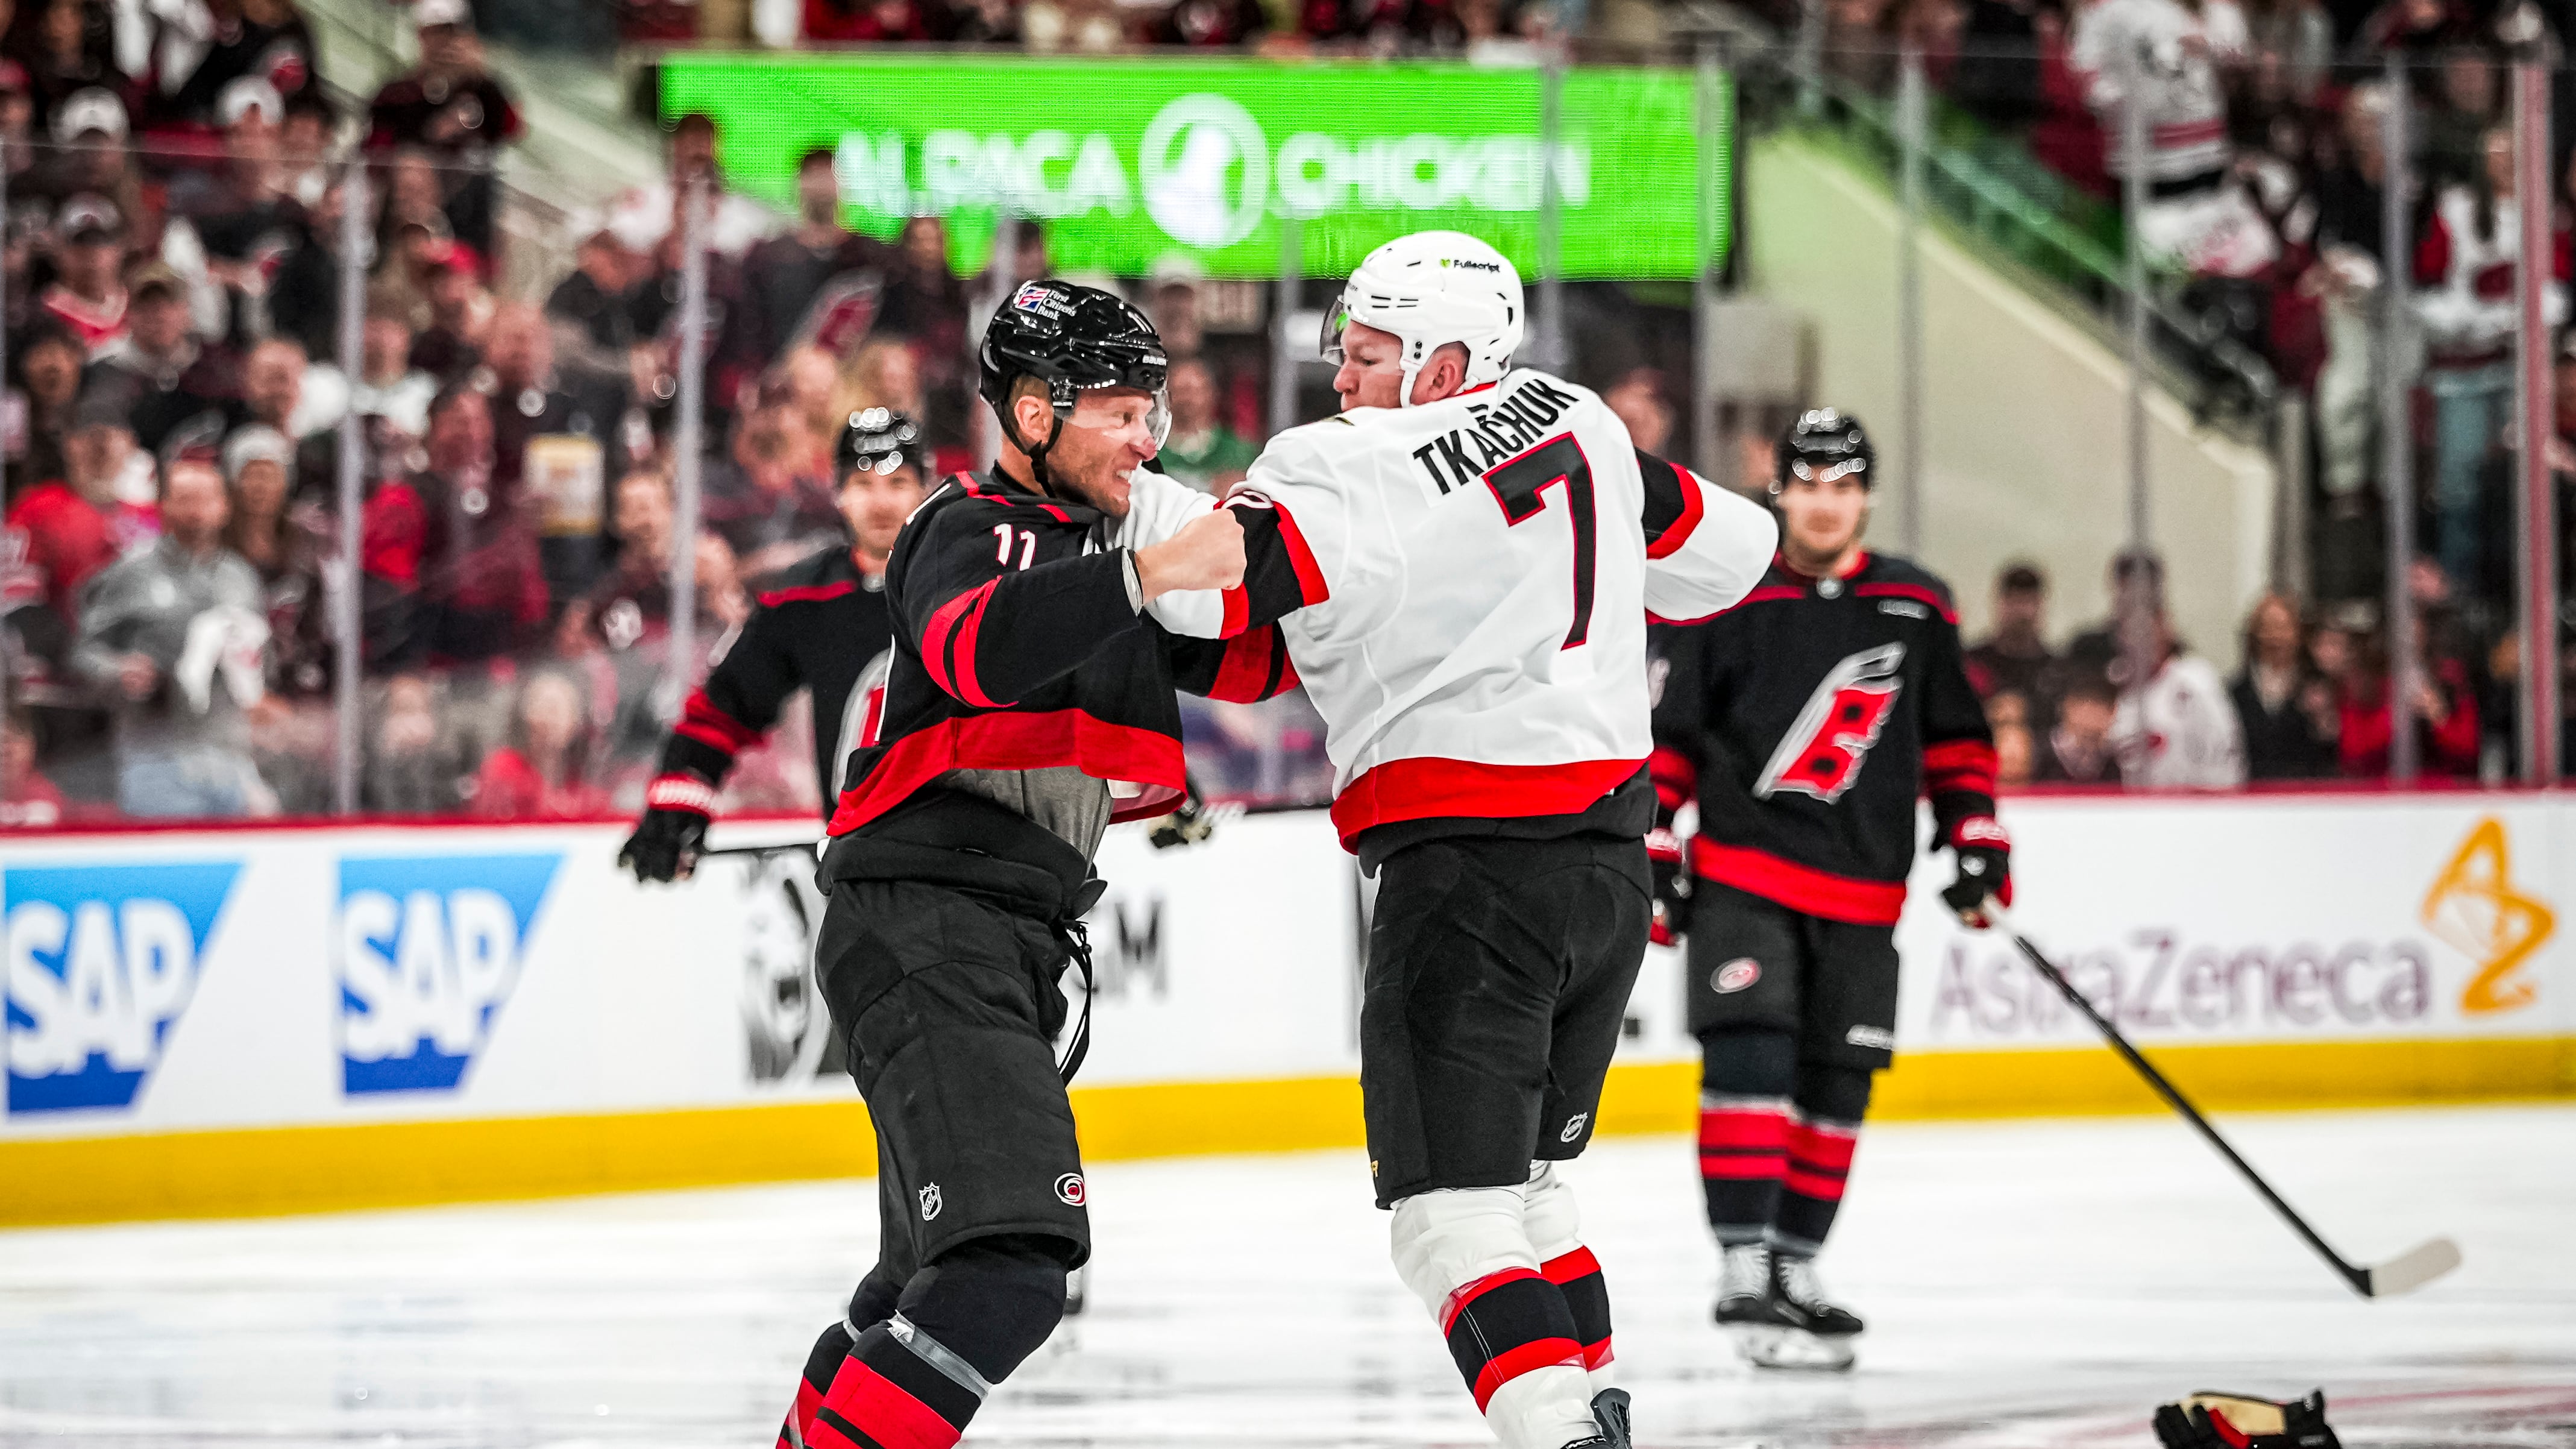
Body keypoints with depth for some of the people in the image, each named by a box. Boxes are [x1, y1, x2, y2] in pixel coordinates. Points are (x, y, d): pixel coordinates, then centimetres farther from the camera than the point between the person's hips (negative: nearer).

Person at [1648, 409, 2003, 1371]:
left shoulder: (1918, 609, 6)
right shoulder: (1723, 603, -3)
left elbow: (1955, 736, 15)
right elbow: (1664, 738, 2)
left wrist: (1976, 834, 8)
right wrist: (1655, 847, -3)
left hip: (1861, 893, 4)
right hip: (1741, 874, -4)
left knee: (1837, 1087, 8)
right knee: (1750, 1056, -18)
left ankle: (1794, 1269, 22)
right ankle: (1744, 1274, -19)